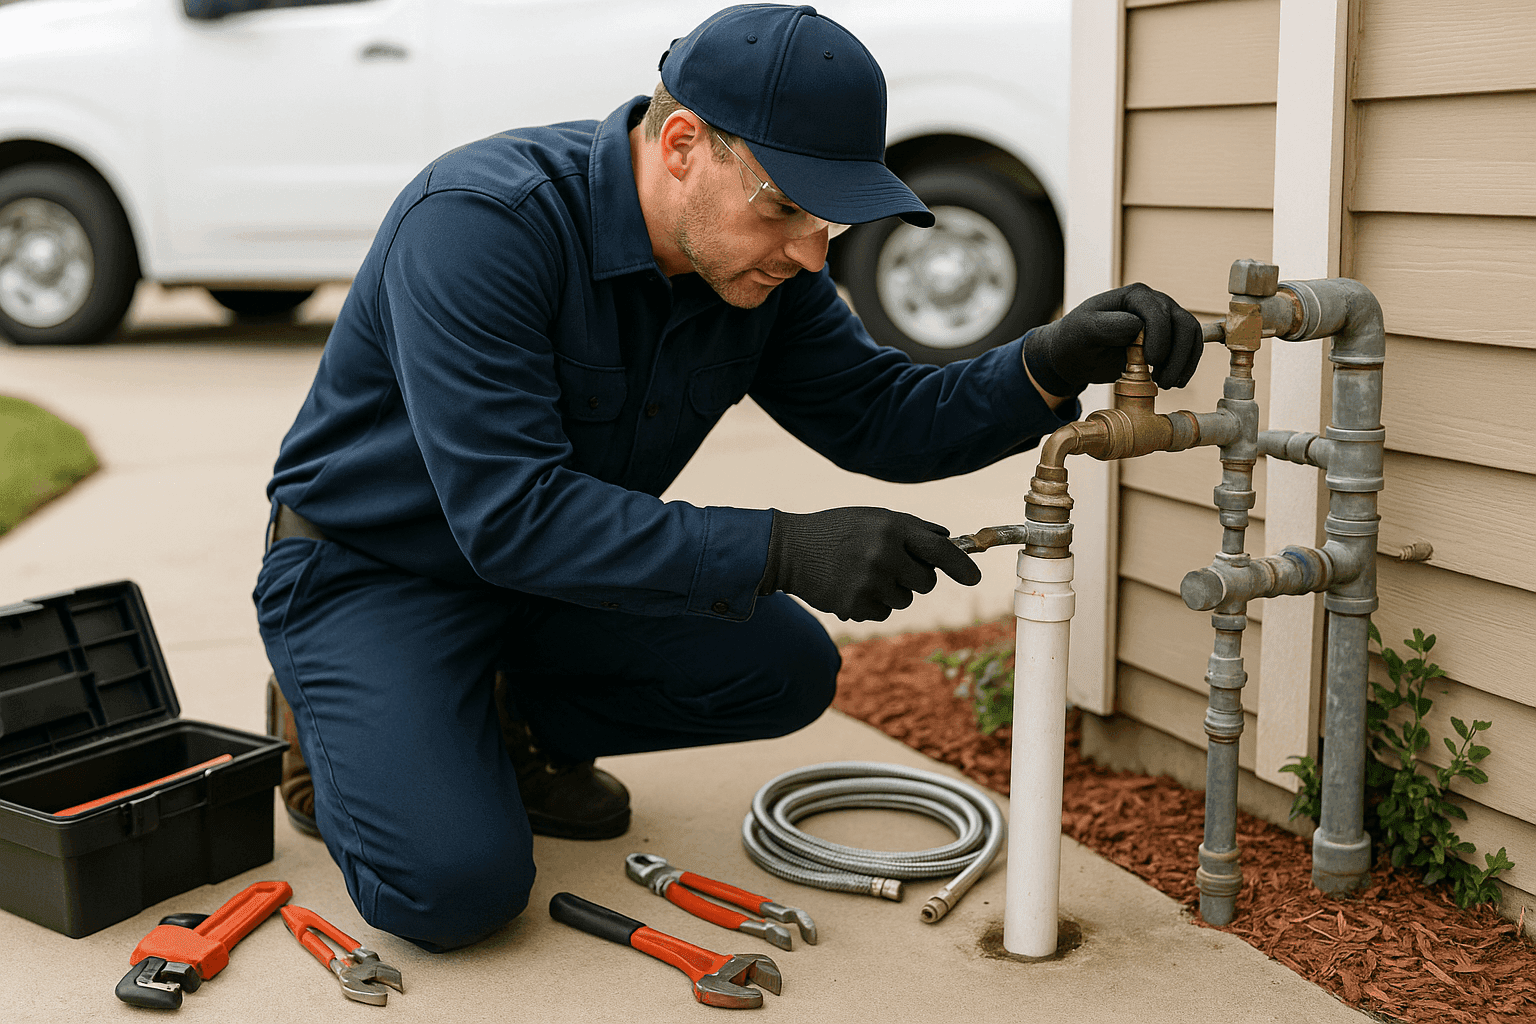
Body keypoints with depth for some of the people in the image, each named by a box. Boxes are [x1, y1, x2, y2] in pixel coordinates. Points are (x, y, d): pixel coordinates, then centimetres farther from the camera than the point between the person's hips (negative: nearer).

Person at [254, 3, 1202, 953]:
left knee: (785, 669, -7)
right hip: (373, 568, -6)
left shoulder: (757, 260, -9)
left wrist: (1051, 367, -24)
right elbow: (511, 515, -37)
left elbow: (879, 418, -5)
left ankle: (515, 725, 13)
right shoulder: (479, 223, -32)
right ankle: (336, 723, 8)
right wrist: (783, 550, -42)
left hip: (555, 570, 7)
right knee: (457, 884, -24)